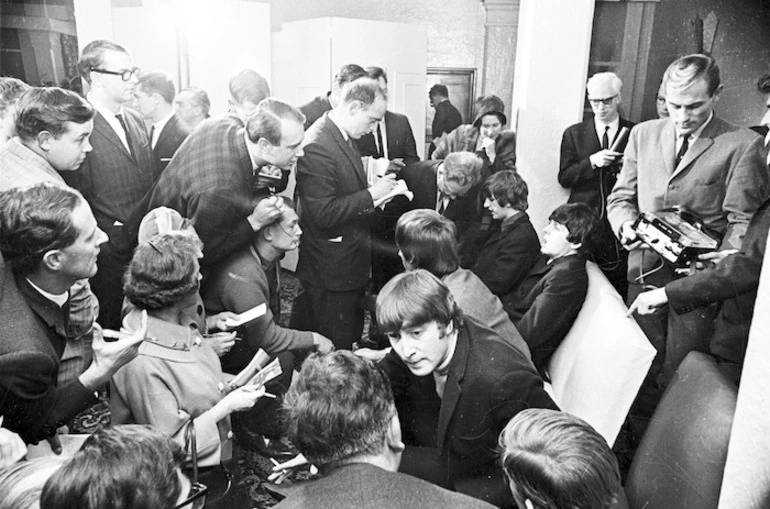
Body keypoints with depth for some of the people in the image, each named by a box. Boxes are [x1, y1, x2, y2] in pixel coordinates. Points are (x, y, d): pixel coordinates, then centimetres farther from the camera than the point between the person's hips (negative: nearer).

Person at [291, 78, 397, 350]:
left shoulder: (342, 136, 7)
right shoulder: (317, 146, -24)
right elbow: (323, 213, -27)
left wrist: (374, 192, 5)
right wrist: (371, 195, -22)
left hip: (350, 261, 10)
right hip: (332, 268, -10)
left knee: (350, 336, 22)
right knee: (334, 349, 6)